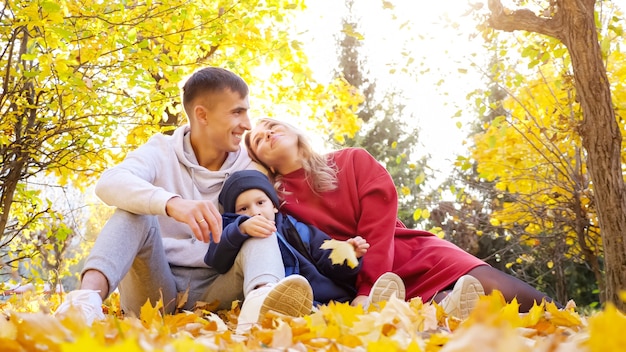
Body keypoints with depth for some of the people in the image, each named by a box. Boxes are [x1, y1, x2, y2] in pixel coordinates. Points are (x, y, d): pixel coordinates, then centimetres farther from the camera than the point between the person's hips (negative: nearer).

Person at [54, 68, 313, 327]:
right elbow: (109, 183, -23)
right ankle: (90, 295, -50)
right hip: (156, 286, -2)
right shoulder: (161, 152, -3)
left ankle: (261, 299, -54)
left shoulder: (248, 167, 7)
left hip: (213, 289, 2)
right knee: (135, 212, -22)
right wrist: (171, 202, -42)